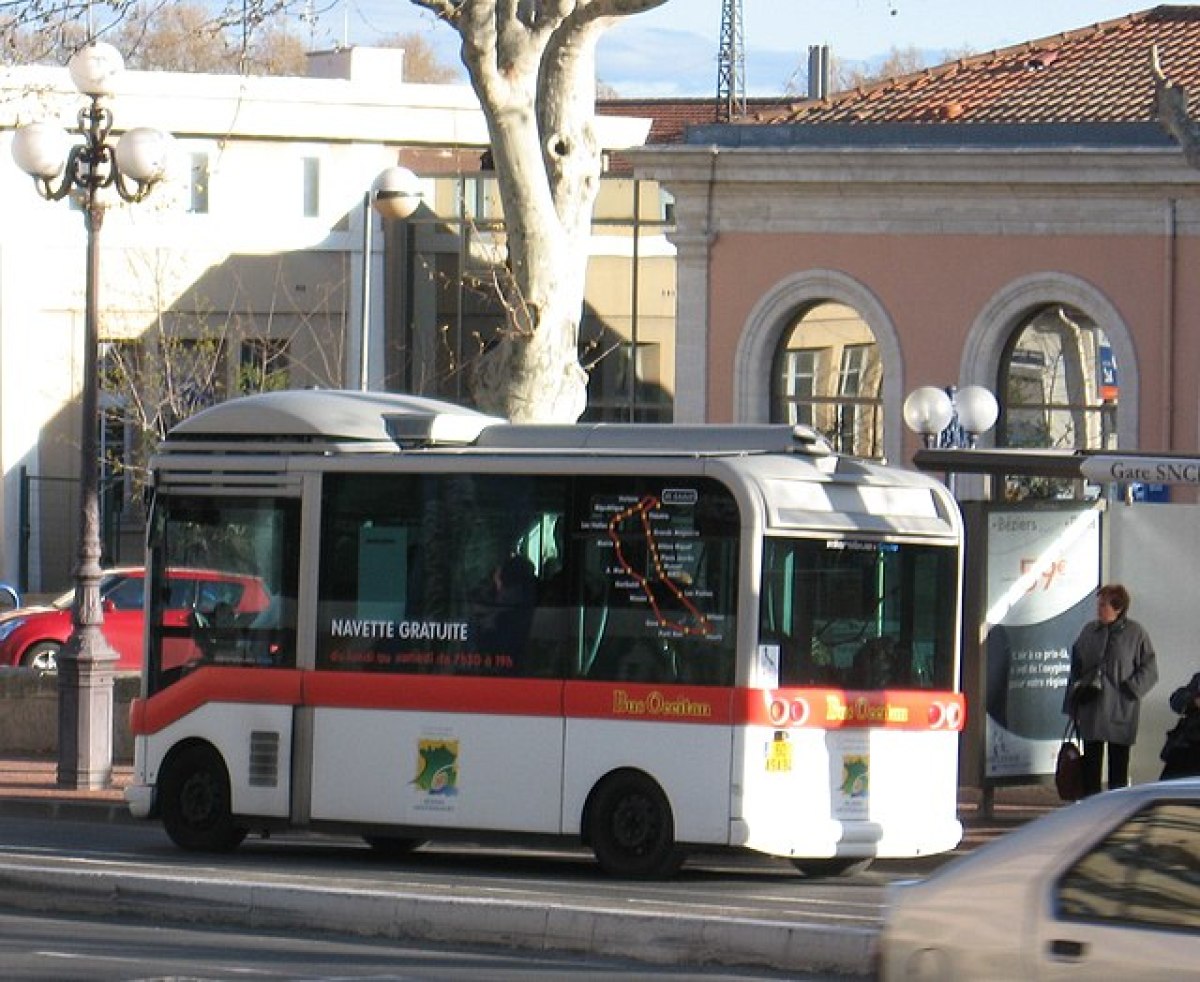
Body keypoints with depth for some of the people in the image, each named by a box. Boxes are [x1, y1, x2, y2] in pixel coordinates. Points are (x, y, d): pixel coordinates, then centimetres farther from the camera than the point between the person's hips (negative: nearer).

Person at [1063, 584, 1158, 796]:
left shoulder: (1135, 633, -4)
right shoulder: (1089, 631, 7)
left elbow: (1149, 670, -2)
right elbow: (1076, 667, 13)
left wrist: (1130, 689, -14)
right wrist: (1072, 704, 9)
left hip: (1120, 711, -3)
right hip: (1091, 705, 3)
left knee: (1119, 761, 3)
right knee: (1091, 757, 5)